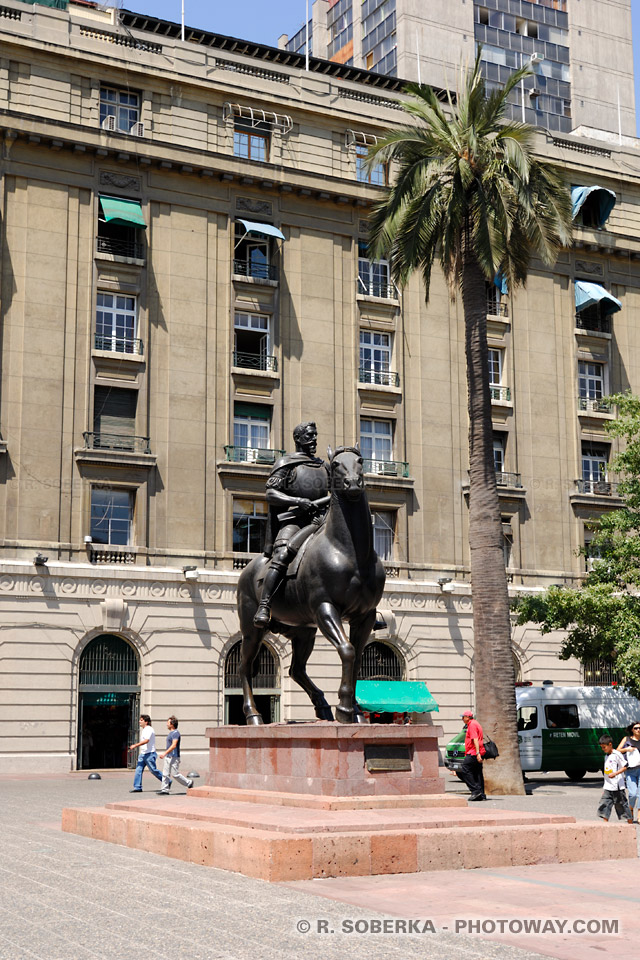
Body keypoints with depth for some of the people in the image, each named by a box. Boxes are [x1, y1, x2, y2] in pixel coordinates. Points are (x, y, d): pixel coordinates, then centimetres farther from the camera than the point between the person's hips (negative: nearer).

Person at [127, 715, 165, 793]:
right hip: (142, 754, 9)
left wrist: (135, 745, -26)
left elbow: (146, 741, -27)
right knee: (138, 770, -1)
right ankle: (137, 788, 0)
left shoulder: (149, 730, -15)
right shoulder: (143, 730, 16)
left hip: (149, 754, -9)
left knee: (153, 770, -3)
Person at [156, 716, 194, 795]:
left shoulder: (175, 733, -16)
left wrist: (165, 753, -28)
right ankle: (165, 790, 5)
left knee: (175, 774, -5)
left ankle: (189, 783, 11)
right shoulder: (171, 733, 16)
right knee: (165, 774, 4)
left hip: (174, 757, -10)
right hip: (168, 757, 10)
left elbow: (174, 745, -25)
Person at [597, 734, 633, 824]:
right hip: (608, 787, 7)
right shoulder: (606, 756, 15)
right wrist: (604, 789, 21)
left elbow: (624, 767, -11)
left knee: (622, 805, 2)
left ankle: (630, 823, 16)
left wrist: (615, 773, -24)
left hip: (617, 787, -7)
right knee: (604, 805, -4)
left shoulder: (617, 754, -9)